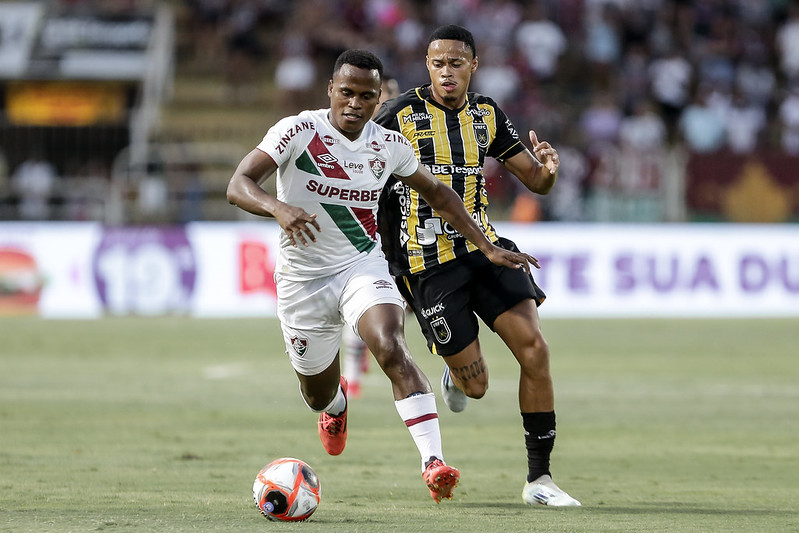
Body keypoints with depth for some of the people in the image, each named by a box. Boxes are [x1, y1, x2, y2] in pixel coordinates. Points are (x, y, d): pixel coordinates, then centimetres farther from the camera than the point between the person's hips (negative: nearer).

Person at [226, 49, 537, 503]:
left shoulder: (389, 146, -4)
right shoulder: (298, 131, -16)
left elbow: (436, 193, 13)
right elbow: (238, 185, -25)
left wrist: (489, 248, 11)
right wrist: (280, 208, -46)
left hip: (364, 266, 1)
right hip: (303, 278, -1)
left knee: (392, 350, -29)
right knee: (319, 395, 15)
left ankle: (434, 462, -36)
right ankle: (337, 404, 55)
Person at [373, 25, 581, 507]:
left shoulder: (487, 115, 8)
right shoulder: (400, 115, -6)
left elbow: (535, 182, 12)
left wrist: (548, 168, -12)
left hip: (483, 247, 4)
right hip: (428, 263, -4)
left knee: (535, 348, -14)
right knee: (476, 385, -6)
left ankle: (539, 478, -5)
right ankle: (456, 374, 36)